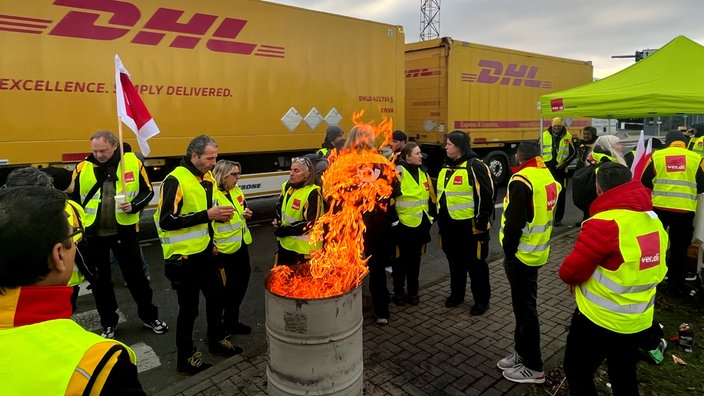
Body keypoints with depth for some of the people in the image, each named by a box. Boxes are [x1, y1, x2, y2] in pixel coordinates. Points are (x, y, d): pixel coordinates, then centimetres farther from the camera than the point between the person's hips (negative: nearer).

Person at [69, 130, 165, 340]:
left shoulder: (133, 162, -7)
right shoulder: (83, 168, -3)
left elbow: (147, 191, 1)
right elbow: (74, 200, 6)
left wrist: (134, 206, -18)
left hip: (124, 230, -2)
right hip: (93, 233, 2)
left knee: (135, 275, 10)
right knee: (100, 280, 13)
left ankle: (149, 316, 28)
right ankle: (108, 323, 31)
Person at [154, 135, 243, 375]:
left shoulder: (208, 178, 6)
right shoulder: (175, 180, -19)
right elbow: (165, 221, -25)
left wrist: (221, 214, -4)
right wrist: (207, 214, -28)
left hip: (204, 252, 8)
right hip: (182, 257, -8)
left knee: (215, 296, 19)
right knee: (189, 307, 5)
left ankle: (216, 340, 40)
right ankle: (185, 357, 26)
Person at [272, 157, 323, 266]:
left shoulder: (312, 193, -22)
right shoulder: (287, 186, 3)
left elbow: (310, 223, -23)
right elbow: (280, 205, 19)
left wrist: (285, 230, -20)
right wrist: (277, 220, -1)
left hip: (303, 247, -8)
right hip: (284, 242, 8)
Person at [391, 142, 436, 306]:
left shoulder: (423, 172, 9)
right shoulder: (398, 172, -12)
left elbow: (431, 195, 18)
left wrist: (432, 215, 17)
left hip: (420, 223, 6)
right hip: (403, 224, -6)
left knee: (415, 259, 15)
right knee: (401, 259, 7)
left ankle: (413, 291, 28)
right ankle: (398, 292, 21)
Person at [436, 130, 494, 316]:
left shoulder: (475, 166, -15)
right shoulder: (446, 167, 10)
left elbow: (486, 196, -16)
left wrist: (482, 223, -17)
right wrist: (440, 219, 19)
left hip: (469, 225, -7)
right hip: (449, 225, 8)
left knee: (475, 263, 5)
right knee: (455, 261, 19)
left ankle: (482, 300, 20)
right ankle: (456, 293, 36)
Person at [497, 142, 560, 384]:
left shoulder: (522, 180, -21)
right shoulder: (547, 177, 8)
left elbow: (514, 222, -25)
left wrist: (508, 249, -11)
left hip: (521, 254, -9)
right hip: (538, 252, 9)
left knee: (525, 309, 3)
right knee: (523, 305, 20)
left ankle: (533, 367, 16)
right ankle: (522, 353, 34)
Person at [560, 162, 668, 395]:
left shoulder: (603, 224, -26)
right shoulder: (653, 219, 1)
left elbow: (571, 272, -21)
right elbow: (655, 271, 13)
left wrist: (567, 275, 2)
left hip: (600, 319, -7)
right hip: (639, 321, 8)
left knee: (578, 372, 13)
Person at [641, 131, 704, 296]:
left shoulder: (656, 156, 1)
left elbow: (645, 181, 3)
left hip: (659, 206, 1)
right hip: (684, 209, 0)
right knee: (679, 248, 9)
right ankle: (676, 285, 17)